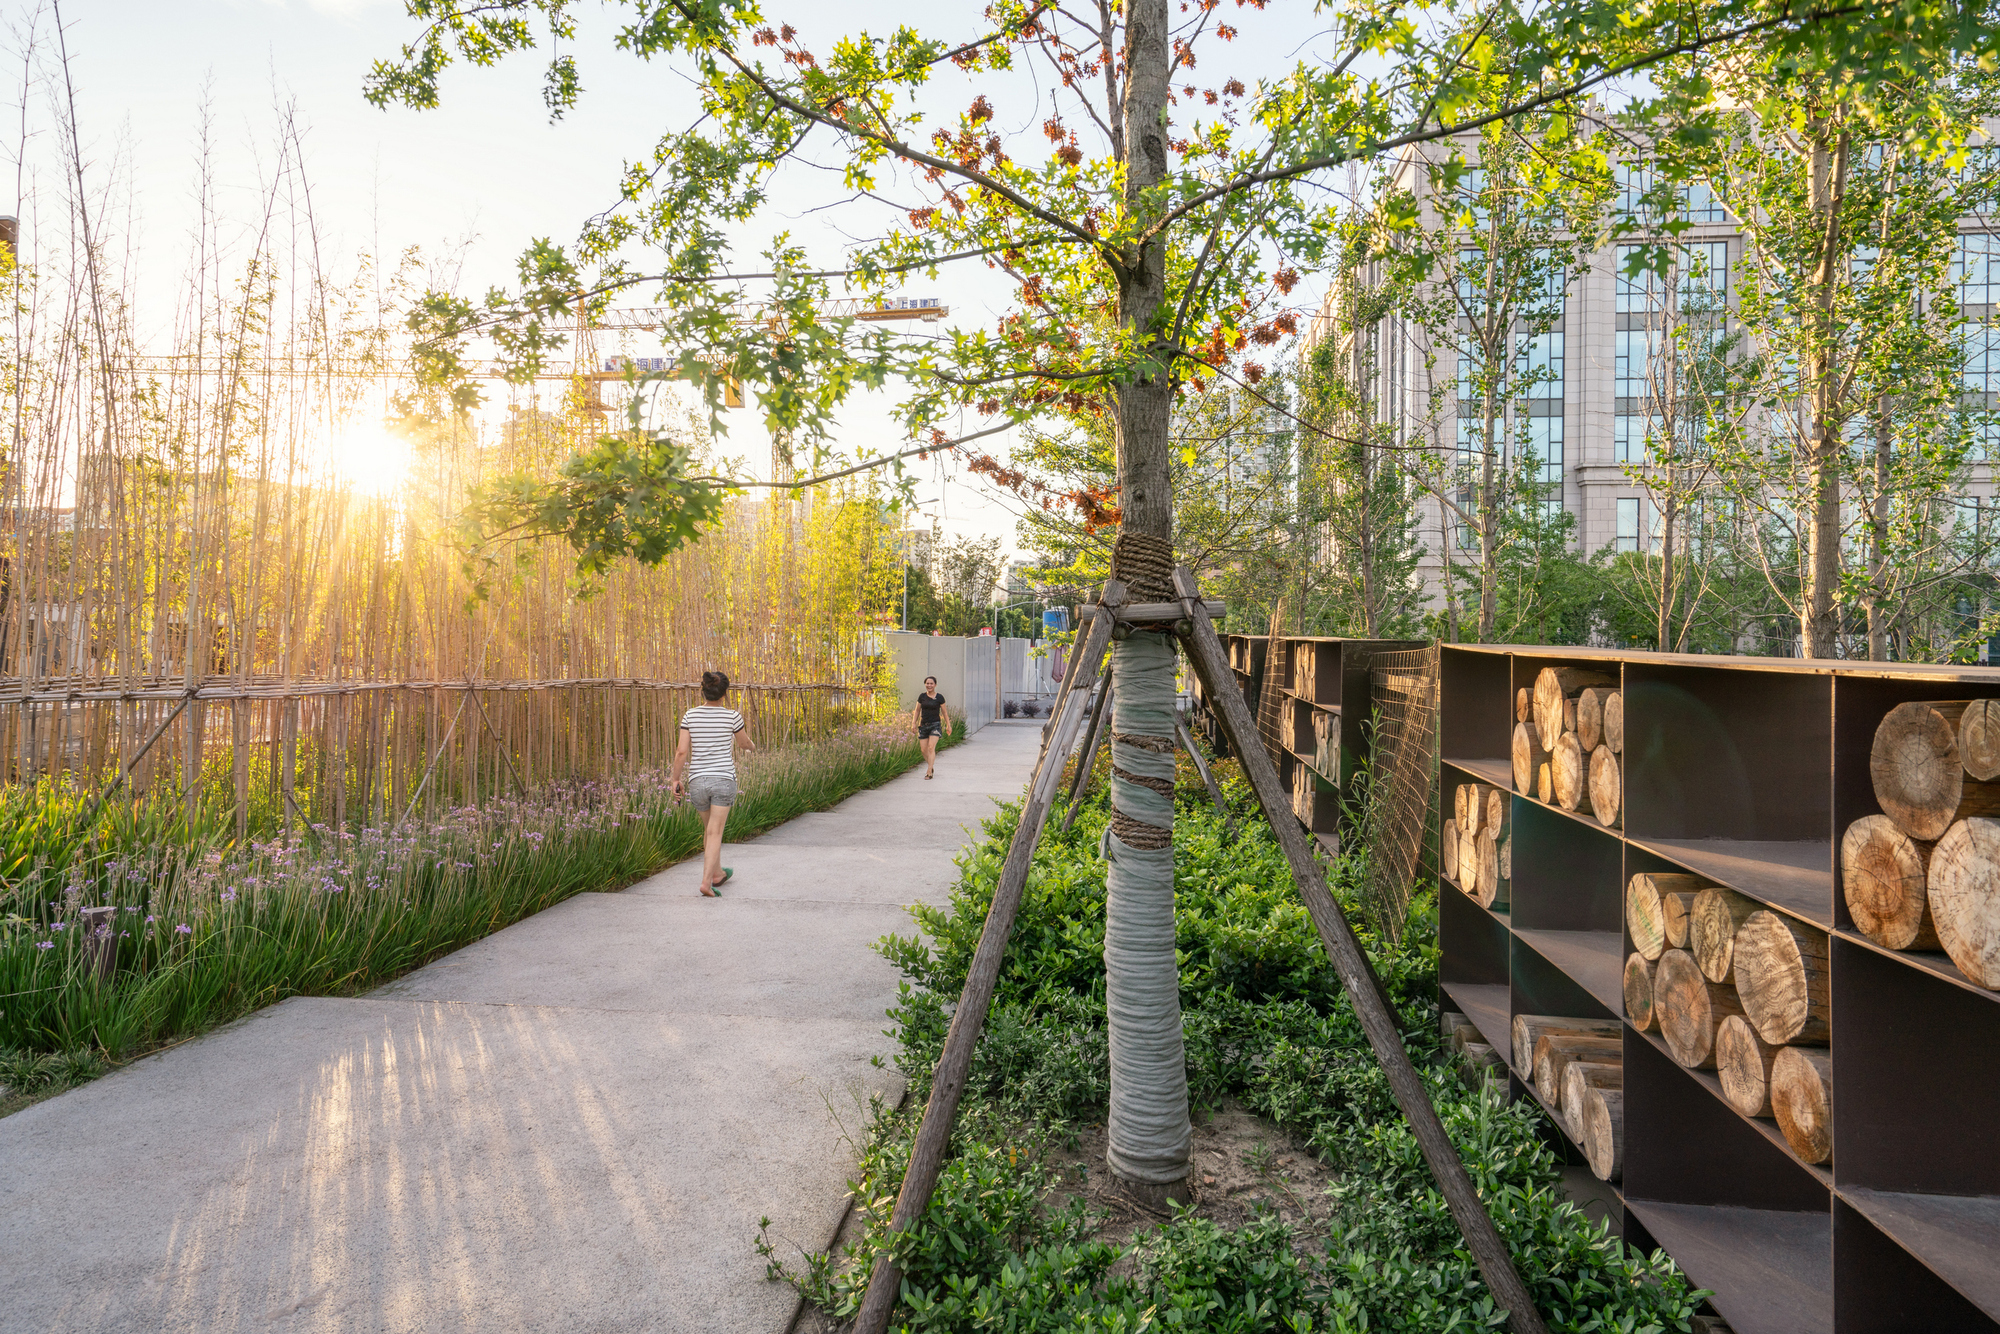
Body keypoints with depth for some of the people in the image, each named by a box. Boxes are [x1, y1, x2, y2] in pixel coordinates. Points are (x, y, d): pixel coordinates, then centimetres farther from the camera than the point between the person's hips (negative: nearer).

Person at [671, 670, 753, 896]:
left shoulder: (690, 716, -2)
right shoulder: (732, 716, -5)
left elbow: (682, 752, -5)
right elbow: (744, 743, 12)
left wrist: (676, 779, 7)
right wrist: (752, 745, 36)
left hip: (697, 780, 3)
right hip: (724, 778, -3)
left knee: (709, 828, 20)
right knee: (715, 832, -2)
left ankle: (717, 873, 36)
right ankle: (706, 881, -13)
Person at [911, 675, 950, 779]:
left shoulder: (939, 697, 0)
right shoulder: (922, 697, 7)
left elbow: (944, 712, 8)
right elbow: (917, 710, 16)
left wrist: (948, 725, 8)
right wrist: (913, 723, 7)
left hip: (935, 725, -3)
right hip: (923, 725, 3)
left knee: (931, 747, -16)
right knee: (924, 750, 2)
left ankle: (929, 772, -17)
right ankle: (931, 767, 25)